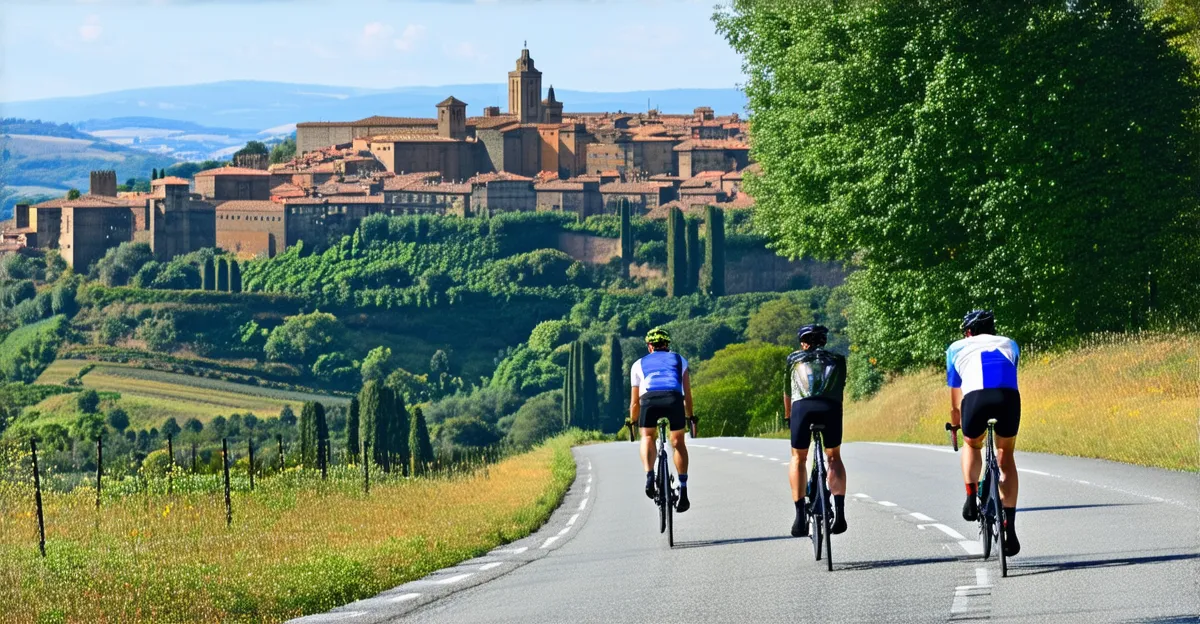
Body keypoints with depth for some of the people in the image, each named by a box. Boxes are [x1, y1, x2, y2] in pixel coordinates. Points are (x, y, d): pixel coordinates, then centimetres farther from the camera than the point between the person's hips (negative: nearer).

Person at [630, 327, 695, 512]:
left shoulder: (639, 364, 31)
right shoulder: (679, 361, 32)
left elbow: (635, 401, 34)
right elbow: (687, 395, 31)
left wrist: (633, 422, 47)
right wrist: (689, 416, 44)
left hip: (649, 399, 0)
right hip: (674, 399, 0)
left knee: (648, 437, 24)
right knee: (678, 442, 19)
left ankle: (649, 477, 0)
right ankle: (683, 490, 11)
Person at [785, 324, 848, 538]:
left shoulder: (794, 359, 28)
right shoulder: (837, 360, 28)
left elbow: (787, 394, 37)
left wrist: (788, 416, 54)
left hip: (803, 407, -1)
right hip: (830, 407, 1)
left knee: (798, 458, 18)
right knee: (834, 457, 21)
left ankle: (800, 516, 5)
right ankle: (839, 511, 5)